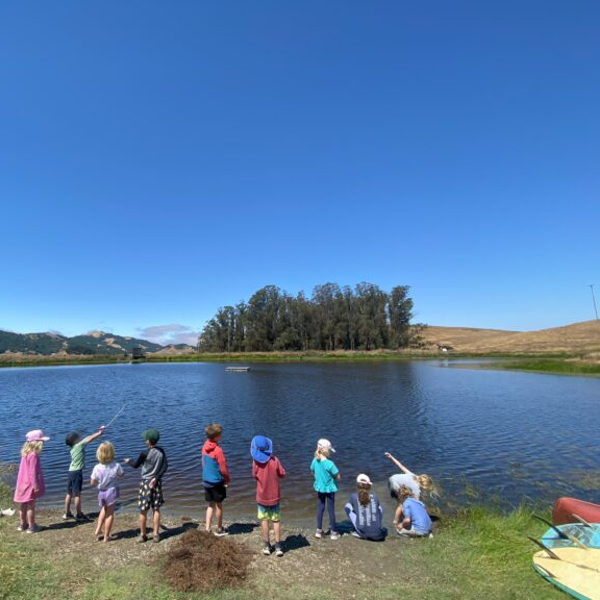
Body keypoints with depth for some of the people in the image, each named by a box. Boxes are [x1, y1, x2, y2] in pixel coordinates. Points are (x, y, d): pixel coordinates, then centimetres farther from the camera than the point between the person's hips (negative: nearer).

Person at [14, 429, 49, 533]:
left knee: (24, 505, 20)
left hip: (24, 484, 9)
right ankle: (31, 527, 11)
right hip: (30, 485, -9)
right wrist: (36, 485, -17)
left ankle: (23, 524, 33)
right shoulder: (33, 455, -25)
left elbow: (28, 471, 12)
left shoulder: (26, 454, 4)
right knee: (31, 506, 2)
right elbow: (33, 472, -24)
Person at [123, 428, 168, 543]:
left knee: (143, 510, 10)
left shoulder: (145, 453, -15)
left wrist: (128, 461, 20)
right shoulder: (161, 451, -3)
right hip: (157, 482, 4)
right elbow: (165, 467, -5)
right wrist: (156, 478, -5)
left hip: (146, 483, -4)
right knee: (156, 509, 11)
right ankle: (156, 535, 15)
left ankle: (142, 535, 20)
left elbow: (135, 465, 2)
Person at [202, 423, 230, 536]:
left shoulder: (205, 447, -2)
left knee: (211, 505, 20)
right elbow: (223, 469, -19)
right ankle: (219, 529, 26)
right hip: (217, 482, -6)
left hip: (206, 480, 6)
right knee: (219, 505, 12)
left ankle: (207, 528, 22)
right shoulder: (218, 450, -24)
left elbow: (203, 463, 9)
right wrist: (227, 480, -2)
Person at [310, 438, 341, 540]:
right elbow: (338, 477, -18)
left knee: (320, 509, 18)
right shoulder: (329, 463, -27)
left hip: (319, 488, 5)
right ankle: (333, 532, 24)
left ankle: (319, 531, 27)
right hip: (329, 489, -5)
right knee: (331, 510, 11)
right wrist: (331, 475, -1)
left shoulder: (314, 461, -10)